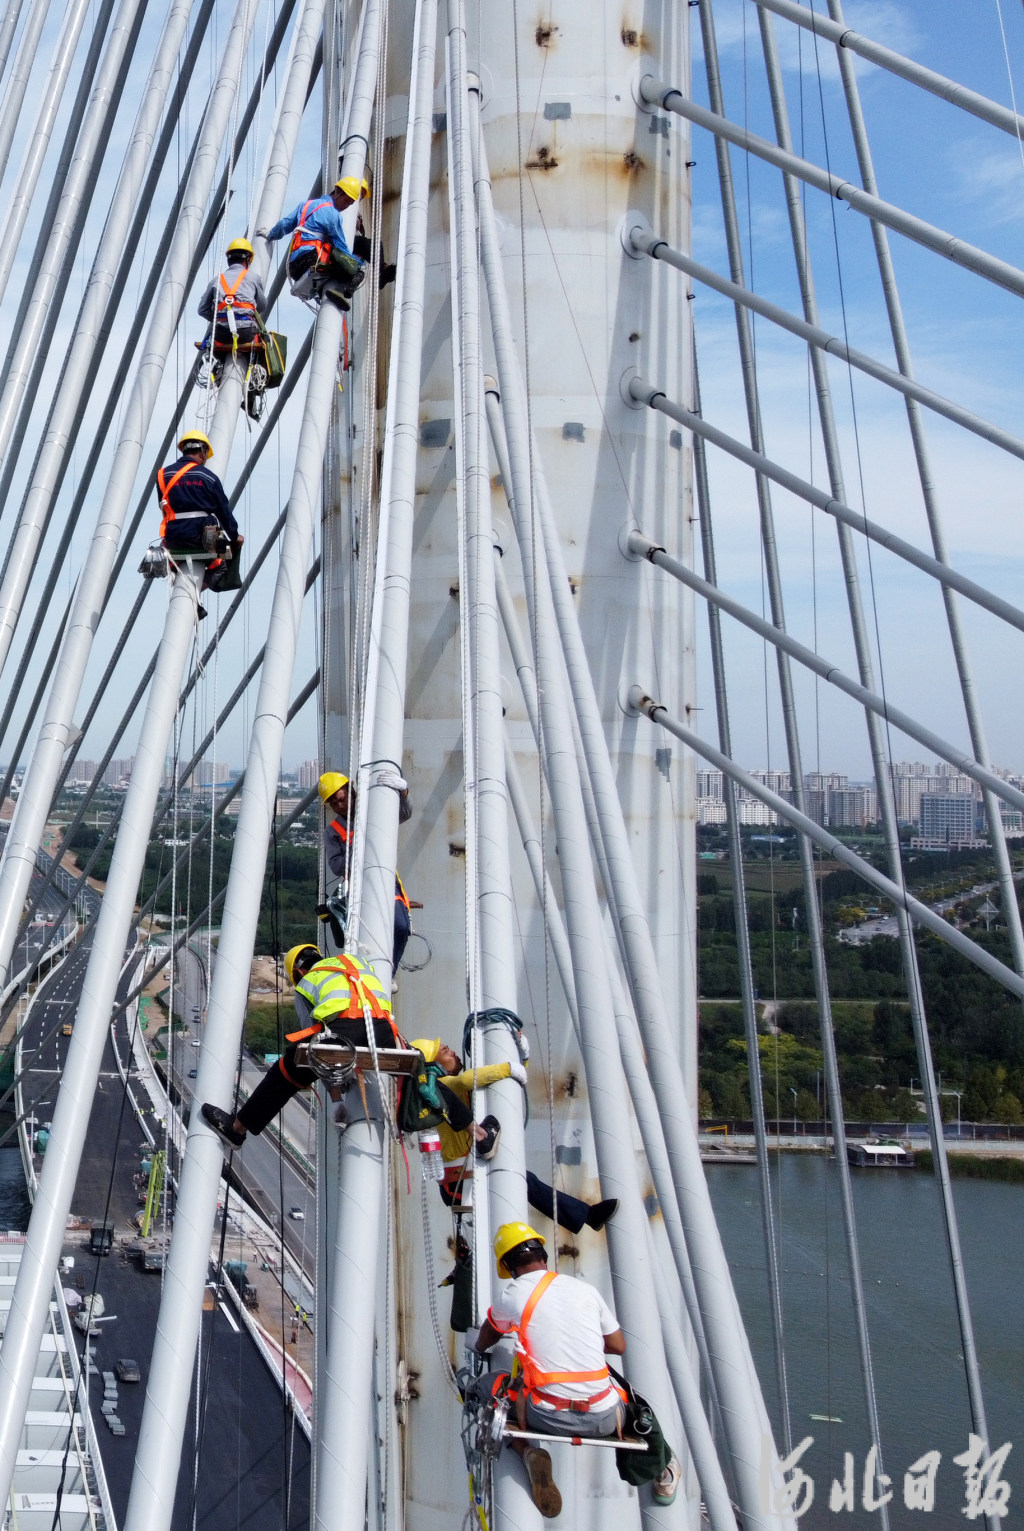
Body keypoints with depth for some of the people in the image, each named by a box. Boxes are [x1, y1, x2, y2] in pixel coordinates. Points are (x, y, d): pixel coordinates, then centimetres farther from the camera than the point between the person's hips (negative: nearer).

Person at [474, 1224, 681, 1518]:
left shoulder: (511, 1294, -1)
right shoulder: (586, 1289, 6)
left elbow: (490, 1331, 23)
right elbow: (618, 1346, 16)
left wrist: (479, 1349, 46)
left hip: (549, 1416, -4)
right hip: (603, 1417, 4)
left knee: (485, 1385, 18)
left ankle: (529, 1452, -2)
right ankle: (661, 1469, 22)